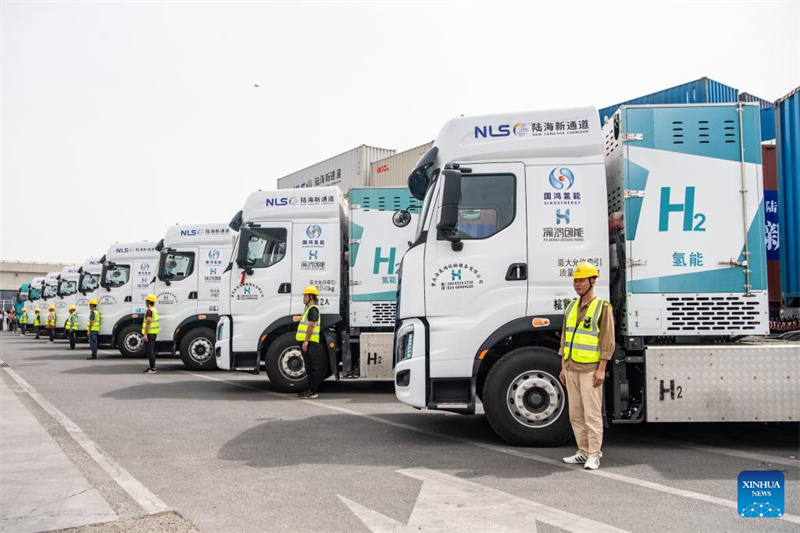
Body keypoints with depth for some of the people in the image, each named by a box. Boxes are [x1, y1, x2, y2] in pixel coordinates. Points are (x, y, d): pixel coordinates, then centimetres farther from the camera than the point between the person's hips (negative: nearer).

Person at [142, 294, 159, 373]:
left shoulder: (149, 311, -15)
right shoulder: (155, 310, 16)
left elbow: (148, 322, -22)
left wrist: (145, 334, -23)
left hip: (149, 333, -10)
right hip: (154, 333, 10)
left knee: (150, 351, -8)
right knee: (152, 351, 14)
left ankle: (152, 368, -9)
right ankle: (152, 367, 19)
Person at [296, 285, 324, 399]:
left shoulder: (313, 309, -11)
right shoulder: (308, 309, 21)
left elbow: (311, 326, -20)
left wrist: (306, 341, -25)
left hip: (310, 342, -11)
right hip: (307, 342, 11)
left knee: (312, 367, -8)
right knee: (309, 367, 13)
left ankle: (312, 391, -7)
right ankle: (309, 390, 19)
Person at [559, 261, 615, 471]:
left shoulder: (602, 308, -6)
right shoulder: (571, 307, 13)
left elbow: (608, 341, -10)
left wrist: (601, 369, -15)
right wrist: (563, 367, 13)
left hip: (590, 369, -7)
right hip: (571, 369, 7)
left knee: (592, 413, -4)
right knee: (576, 414, 9)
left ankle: (594, 455, 2)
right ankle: (583, 452, 17)